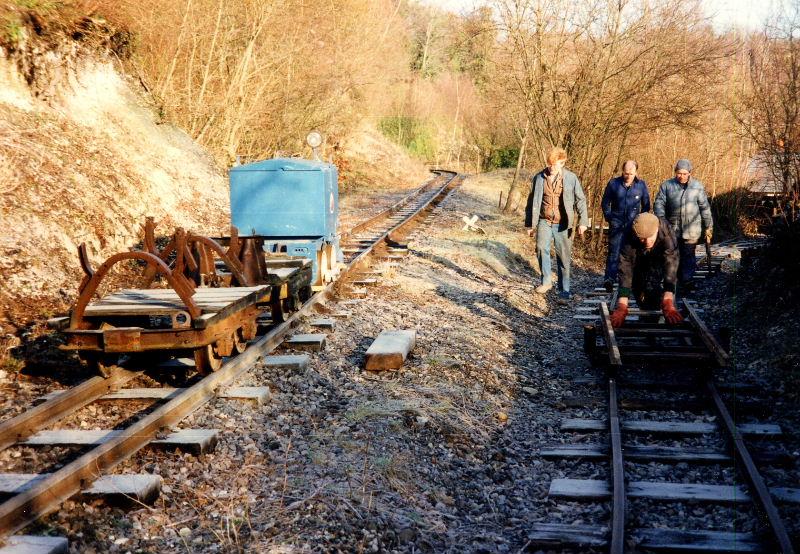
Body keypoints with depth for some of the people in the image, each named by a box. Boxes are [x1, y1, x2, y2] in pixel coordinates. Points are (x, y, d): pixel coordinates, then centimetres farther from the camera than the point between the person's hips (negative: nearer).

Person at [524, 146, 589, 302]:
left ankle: (564, 291, 13)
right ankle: (546, 281, -6)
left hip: (563, 224, -1)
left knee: (564, 258, 2)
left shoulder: (571, 178, -4)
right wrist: (530, 224, 8)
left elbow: (580, 200, 0)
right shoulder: (539, 178, 1)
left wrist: (583, 221, -9)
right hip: (544, 221, 1)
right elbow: (532, 202, 8)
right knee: (541, 248, -22)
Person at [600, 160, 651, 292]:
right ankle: (609, 279, -21)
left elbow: (646, 205, 12)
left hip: (634, 225, 2)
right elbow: (605, 203, 10)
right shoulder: (613, 183, 1)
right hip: (617, 224, -1)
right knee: (614, 251, -13)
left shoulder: (641, 185, 3)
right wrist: (609, 218, 3)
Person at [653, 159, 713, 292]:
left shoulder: (697, 186, 3)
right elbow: (659, 203, -1)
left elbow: (705, 208, 7)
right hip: (672, 230, 1)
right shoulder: (667, 185, 2)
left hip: (691, 230, -1)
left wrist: (708, 227, 8)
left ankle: (686, 283, 5)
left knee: (688, 257, -2)